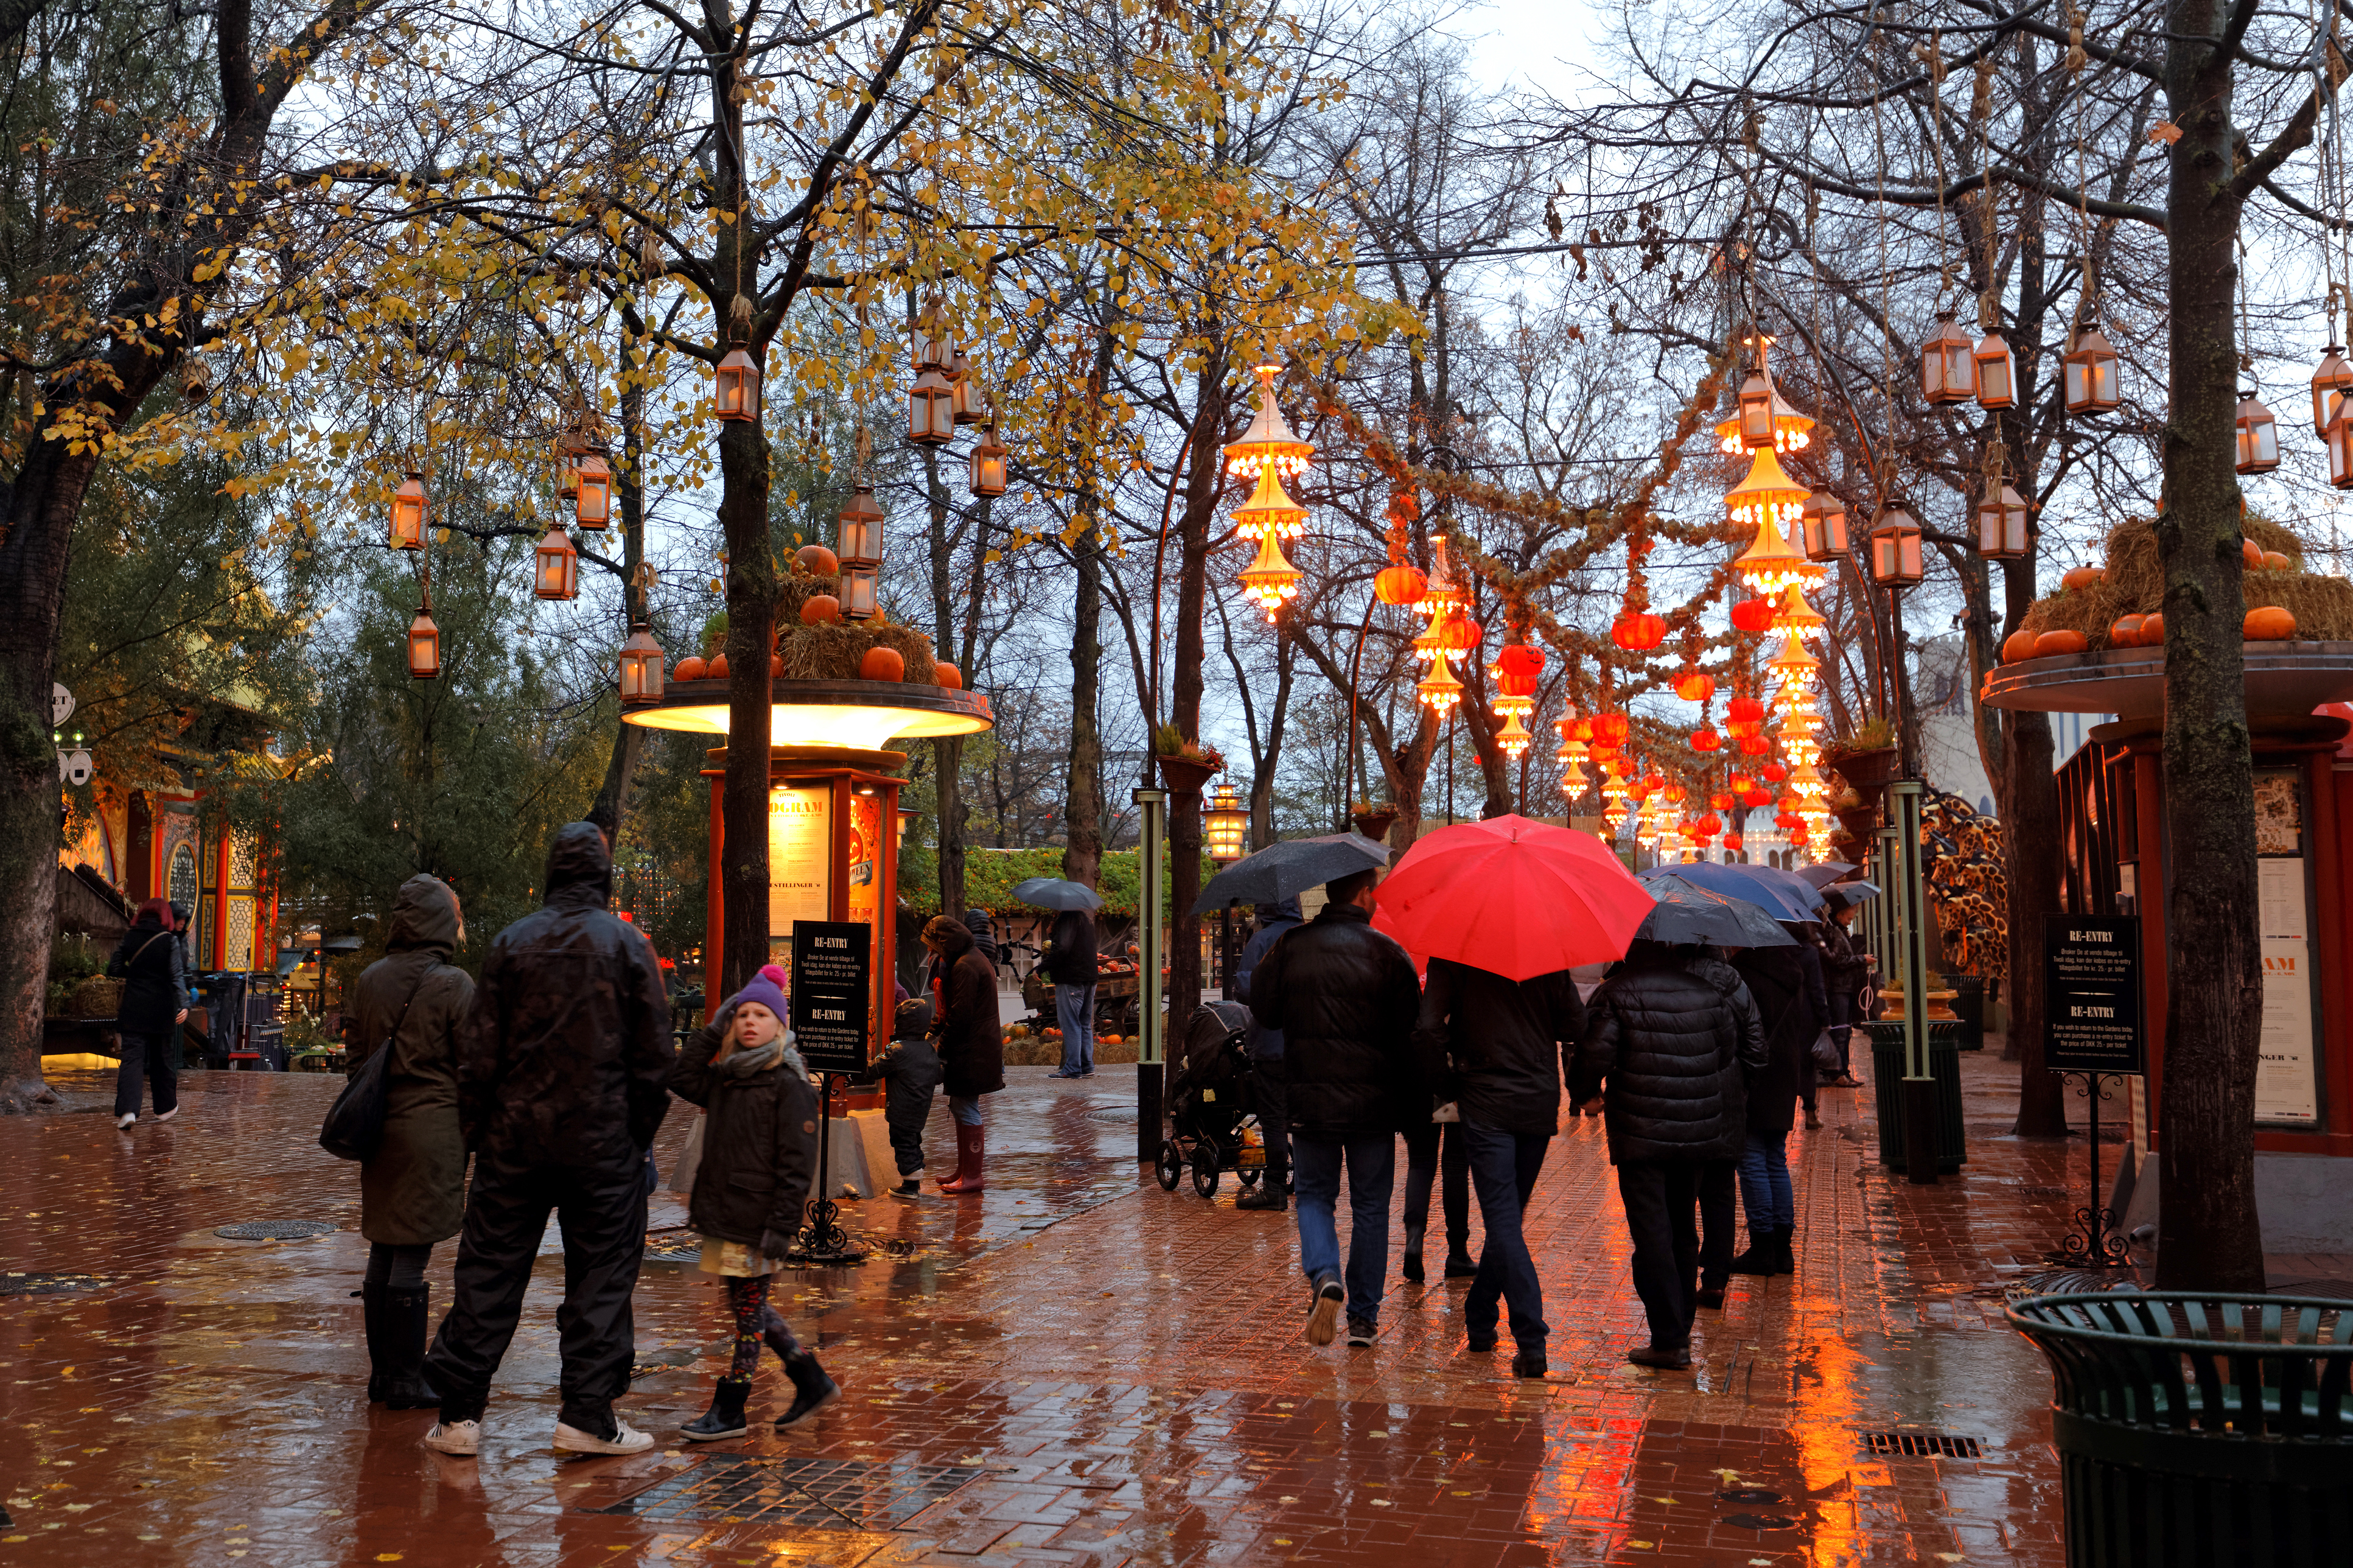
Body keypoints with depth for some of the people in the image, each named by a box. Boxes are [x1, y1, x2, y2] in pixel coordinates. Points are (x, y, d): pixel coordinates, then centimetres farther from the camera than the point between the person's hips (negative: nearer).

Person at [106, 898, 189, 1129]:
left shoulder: (129, 938, 2)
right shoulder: (170, 941, -5)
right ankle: (165, 1108, 26)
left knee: (132, 1057, -3)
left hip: (132, 1008, 1)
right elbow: (177, 975, -12)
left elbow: (113, 969, 5)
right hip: (161, 1009, -1)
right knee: (161, 1057, 13)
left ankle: (127, 1109, -20)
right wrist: (183, 1004, -15)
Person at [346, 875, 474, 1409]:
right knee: (412, 1256, -2)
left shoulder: (369, 980, 7)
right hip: (433, 1128, -6)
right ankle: (405, 1380, 5)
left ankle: (382, 1371, 22)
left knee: (383, 1251, 13)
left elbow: (354, 1054, 13)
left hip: (381, 1128, 6)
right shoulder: (453, 984, -11)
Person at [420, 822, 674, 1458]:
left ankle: (460, 1413, 12)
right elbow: (653, 1056, -3)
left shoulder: (513, 942, 1)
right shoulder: (628, 947, -3)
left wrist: (476, 1132, 7)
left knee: (489, 1271, 9)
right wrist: (640, 1137, 6)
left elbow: (479, 1051, 1)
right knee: (601, 1276, 6)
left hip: (515, 1135, 2)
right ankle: (587, 1416, 7)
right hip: (602, 1140, -2)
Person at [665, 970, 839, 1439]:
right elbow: (683, 1079, 2)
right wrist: (713, 1030, 1)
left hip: (755, 1220, -8)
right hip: (722, 1214, 8)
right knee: (749, 1308, 14)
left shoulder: (789, 1085, -11)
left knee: (748, 1309, 2)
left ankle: (729, 1410, 11)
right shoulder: (726, 1076, 13)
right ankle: (812, 1382, 26)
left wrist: (783, 1225, -18)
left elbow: (797, 1164, -13)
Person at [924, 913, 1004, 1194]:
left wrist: (942, 1052, -16)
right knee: (962, 1108, 15)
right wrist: (934, 1028, 12)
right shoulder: (975, 959, 16)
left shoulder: (965, 967, -17)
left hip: (972, 1051, -11)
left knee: (966, 1110, -6)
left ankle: (971, 1177, -2)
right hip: (977, 1047, 11)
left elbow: (960, 1016, -20)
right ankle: (964, 1171, 23)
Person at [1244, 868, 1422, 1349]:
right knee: (1371, 1207, 11)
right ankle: (1363, 1316, 14)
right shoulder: (1386, 953, -6)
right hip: (1374, 1103, -1)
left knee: (1314, 1195, 15)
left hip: (1309, 1098, 1)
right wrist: (1414, 1100, 4)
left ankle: (1324, 1276, -12)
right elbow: (1410, 1033, -6)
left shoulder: (1290, 946, -1)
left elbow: (1263, 1011, 4)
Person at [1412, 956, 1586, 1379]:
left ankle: (1531, 1342, -14)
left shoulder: (1453, 955, -7)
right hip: (1540, 1103, 4)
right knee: (1507, 1214, 18)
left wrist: (1446, 1086, -3)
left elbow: (1429, 1028, -16)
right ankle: (1478, 1320, 30)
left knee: (1502, 1221, -5)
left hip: (1485, 1105, -3)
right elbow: (1576, 1026, -1)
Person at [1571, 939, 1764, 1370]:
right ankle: (1680, 1328, 26)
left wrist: (1581, 1091, 10)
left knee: (1651, 1232, 0)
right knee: (1683, 1227, 18)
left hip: (1641, 1131, -4)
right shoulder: (1718, 980, 2)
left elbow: (1592, 1058, -11)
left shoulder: (1617, 992, -10)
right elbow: (1754, 1046, 7)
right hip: (1704, 1128, 4)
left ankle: (1669, 1342, -3)